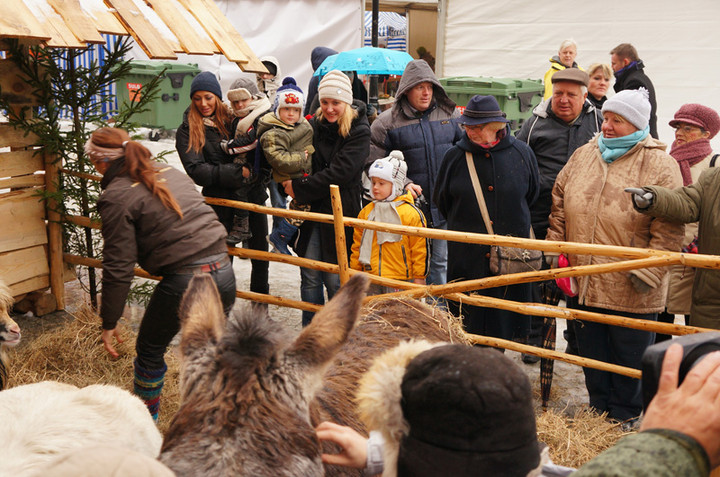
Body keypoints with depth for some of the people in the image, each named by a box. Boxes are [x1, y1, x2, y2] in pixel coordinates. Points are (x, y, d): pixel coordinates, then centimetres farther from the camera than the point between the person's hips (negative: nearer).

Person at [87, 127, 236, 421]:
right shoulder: (171, 172, 15)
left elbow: (118, 267, -8)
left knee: (149, 351, 18)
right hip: (224, 271, 7)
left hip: (184, 282, -7)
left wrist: (109, 322, -1)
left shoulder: (117, 198, -6)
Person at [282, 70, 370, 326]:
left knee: (335, 279, 0)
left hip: (340, 213, -4)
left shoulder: (359, 132, -8)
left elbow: (338, 173, -16)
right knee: (310, 276, 6)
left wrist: (299, 188, -14)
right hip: (311, 209, 4)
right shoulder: (314, 125, 8)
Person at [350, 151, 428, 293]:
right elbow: (357, 244, 16)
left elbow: (420, 249, -3)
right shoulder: (366, 212, 10)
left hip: (400, 281, -4)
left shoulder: (411, 213, -6)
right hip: (371, 280, 4)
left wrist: (419, 277, -3)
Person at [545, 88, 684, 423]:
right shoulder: (583, 156, 7)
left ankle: (624, 421, 30)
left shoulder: (661, 166, -9)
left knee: (629, 362, 11)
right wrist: (555, 249, 6)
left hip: (631, 294, -5)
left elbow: (668, 230, -11)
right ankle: (599, 413, 37)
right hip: (582, 284, 5)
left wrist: (647, 273, -15)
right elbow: (559, 205, 13)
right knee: (592, 357, 19)